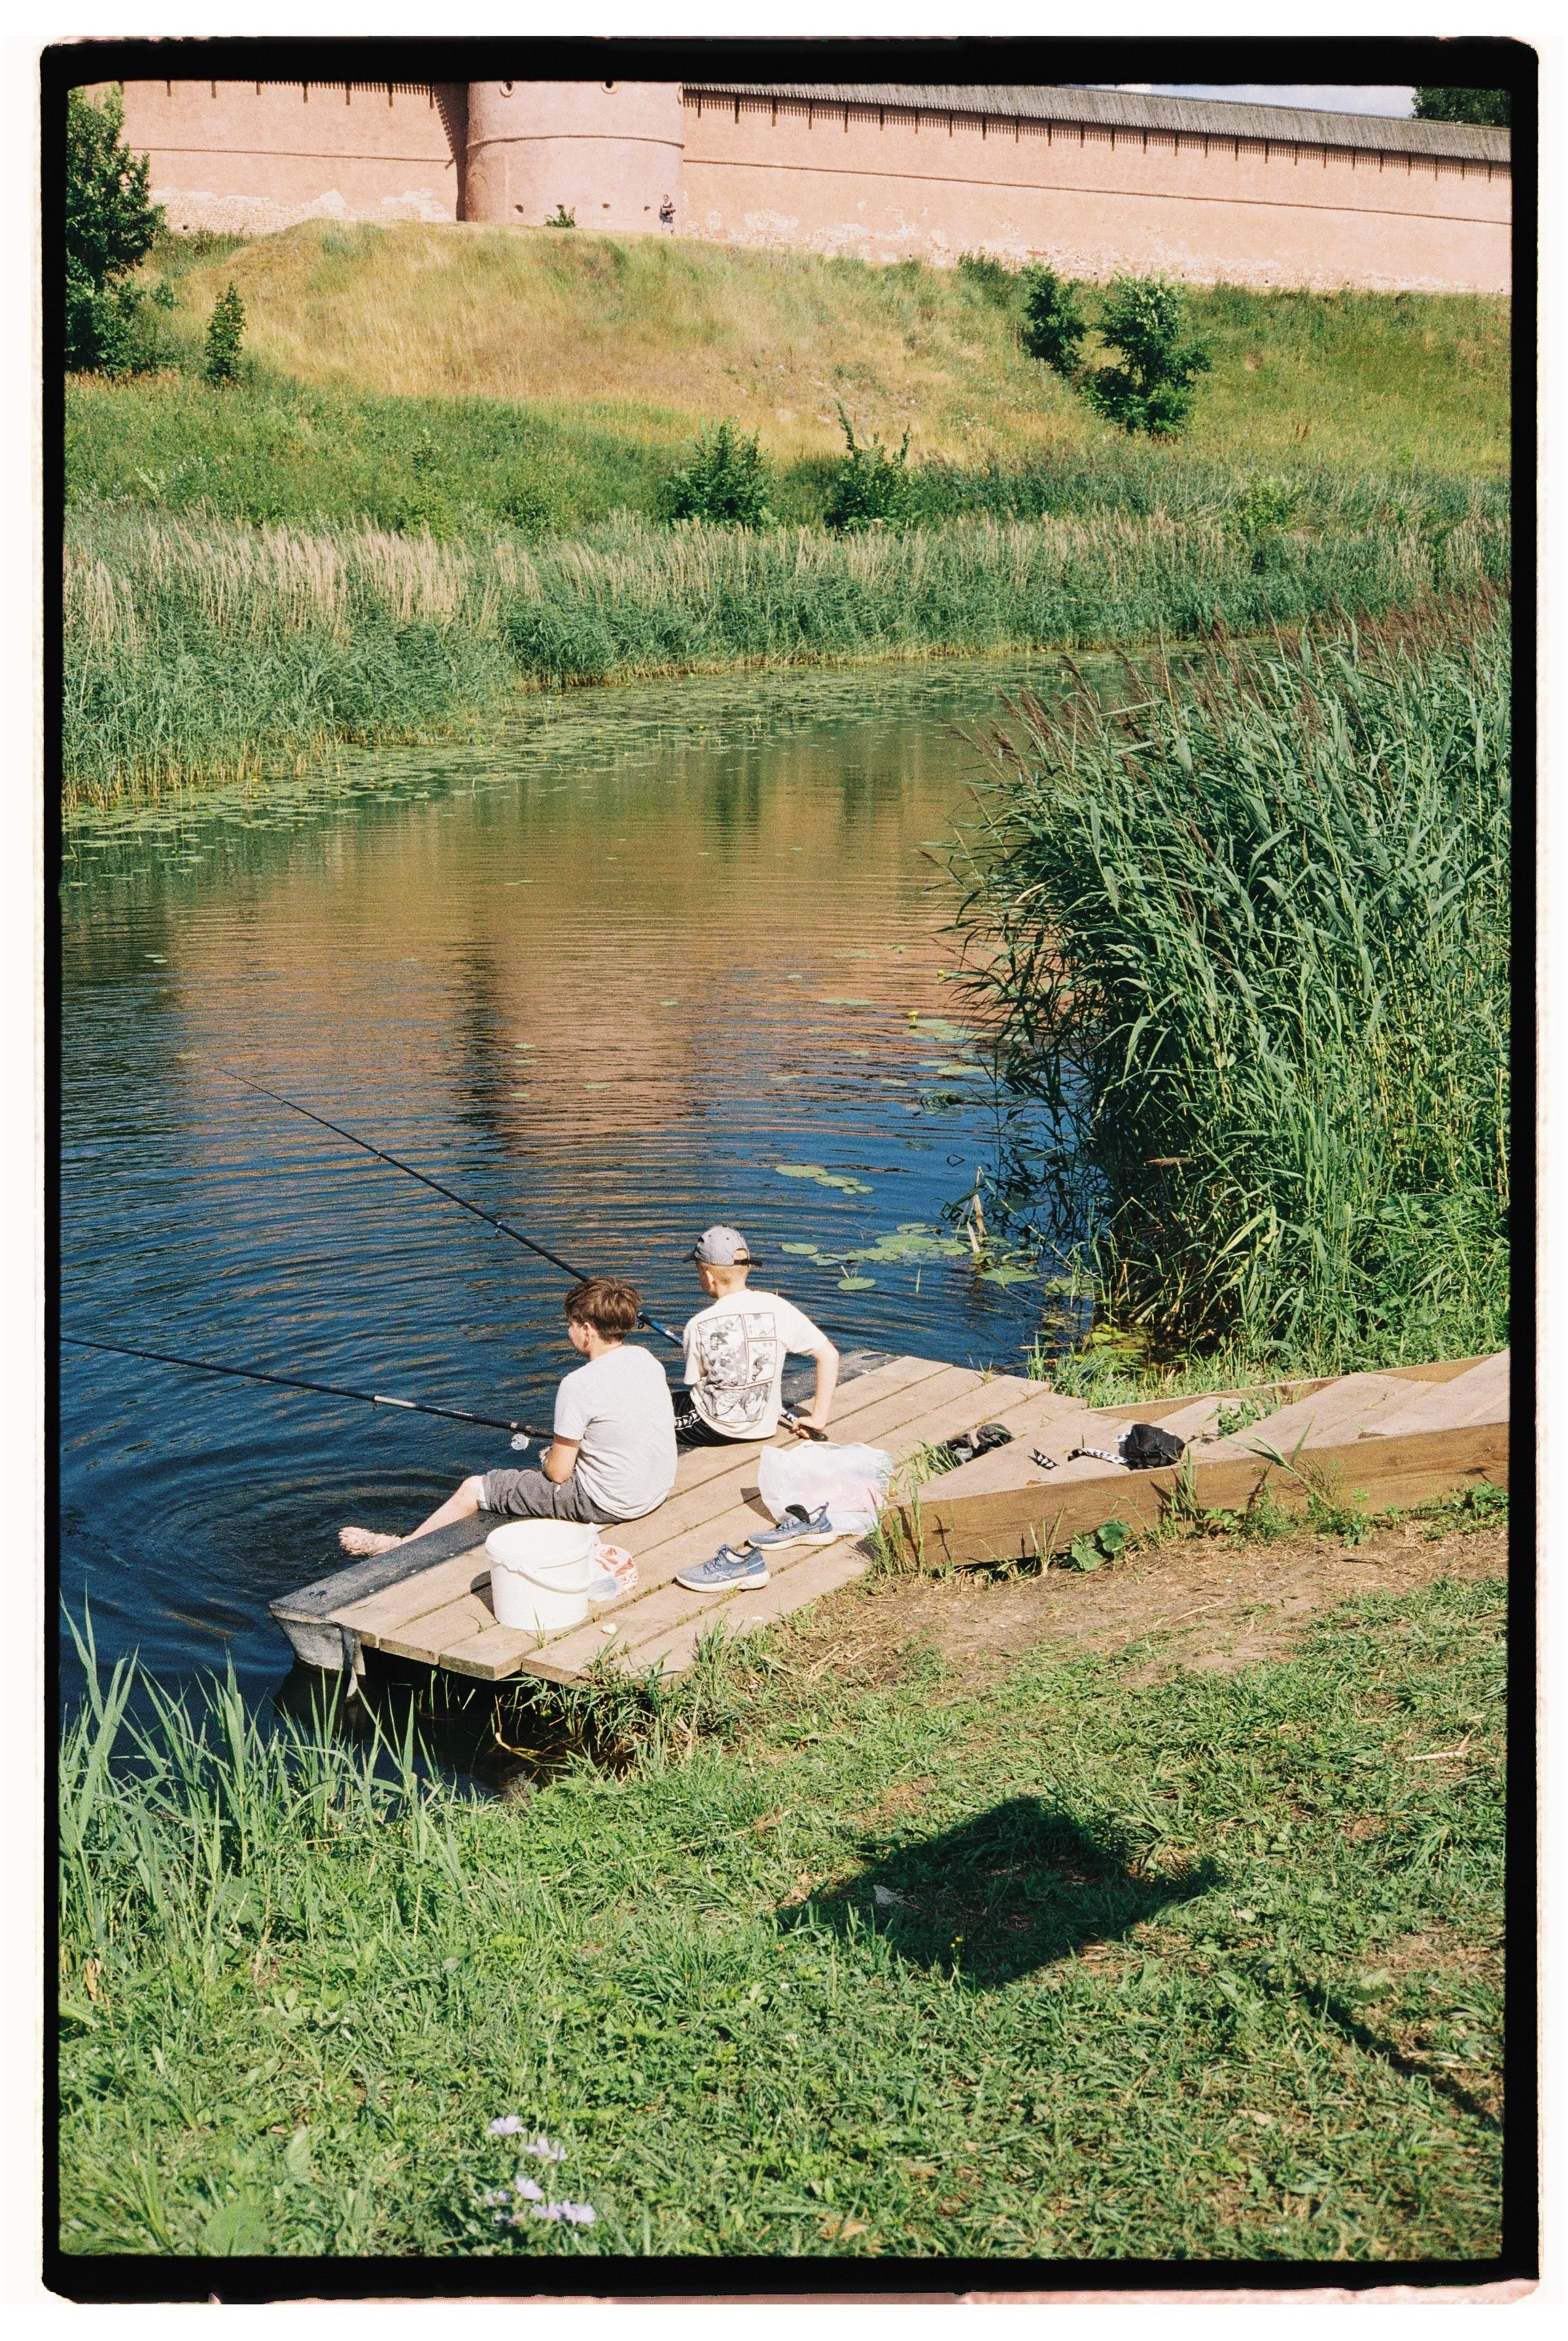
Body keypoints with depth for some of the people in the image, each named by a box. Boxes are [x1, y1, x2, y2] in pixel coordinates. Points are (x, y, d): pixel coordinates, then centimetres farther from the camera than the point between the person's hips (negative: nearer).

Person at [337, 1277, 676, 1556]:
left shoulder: (580, 1386, -23)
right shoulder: (648, 1361, 0)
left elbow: (557, 1473, -15)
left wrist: (551, 1458, 9)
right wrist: (563, 1452, 17)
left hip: (609, 1503, -8)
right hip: (657, 1491, 8)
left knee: (473, 1490, 6)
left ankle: (401, 1547, 26)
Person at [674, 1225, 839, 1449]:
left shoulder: (697, 1326, -14)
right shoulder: (777, 1308, -9)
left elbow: (694, 1384, -3)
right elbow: (830, 1355, -7)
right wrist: (819, 1419, -2)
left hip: (714, 1429, -4)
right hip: (764, 1430, 4)